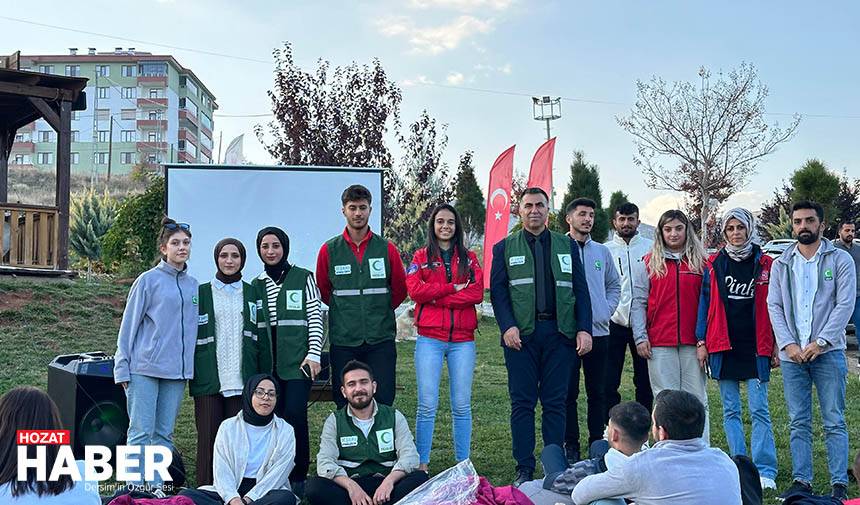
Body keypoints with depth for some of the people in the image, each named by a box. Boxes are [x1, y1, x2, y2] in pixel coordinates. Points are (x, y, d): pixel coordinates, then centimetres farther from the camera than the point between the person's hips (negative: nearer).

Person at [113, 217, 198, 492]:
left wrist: (189, 365, 12)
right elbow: (129, 325, -1)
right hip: (145, 368, -4)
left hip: (177, 370, 5)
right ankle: (136, 488, 3)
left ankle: (157, 485, 16)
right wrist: (123, 368, -4)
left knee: (165, 433, 9)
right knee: (141, 432, -4)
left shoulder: (193, 285, 11)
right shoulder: (149, 280, -3)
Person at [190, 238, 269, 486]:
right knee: (208, 436, -1)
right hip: (209, 379, -1)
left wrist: (264, 377, 6)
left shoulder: (252, 294, 14)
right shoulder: (202, 293, 9)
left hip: (242, 379, 1)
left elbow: (261, 337, 11)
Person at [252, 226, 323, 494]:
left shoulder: (303, 277, 5)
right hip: (267, 361, 4)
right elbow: (252, 325, 17)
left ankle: (298, 476, 0)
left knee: (294, 415, -11)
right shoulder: (256, 285, 15)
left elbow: (315, 317, 1)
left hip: (297, 359, -3)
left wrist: (314, 354, -7)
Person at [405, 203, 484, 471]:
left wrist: (437, 297, -9)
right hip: (429, 338, -1)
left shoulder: (469, 258, 13)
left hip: (463, 340, 2)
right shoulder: (421, 257, 10)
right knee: (427, 404, -5)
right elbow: (415, 289, -7)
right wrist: (453, 288, -8)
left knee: (461, 405, 4)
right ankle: (421, 464, 2)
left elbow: (477, 292, -3)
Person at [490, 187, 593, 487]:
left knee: (555, 403, 3)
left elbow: (580, 290, 9)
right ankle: (524, 469, 8)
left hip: (559, 333, 1)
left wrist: (584, 329, -2)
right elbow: (497, 291, 3)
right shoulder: (505, 248, 10)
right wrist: (507, 326, -12)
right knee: (522, 403, 1)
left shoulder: (567, 246, 14)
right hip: (521, 335, -1)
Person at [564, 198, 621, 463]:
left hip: (599, 331, 4)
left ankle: (598, 442, 19)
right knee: (569, 392, 1)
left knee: (598, 392, 9)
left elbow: (614, 285, 21)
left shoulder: (602, 251, 13)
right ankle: (571, 445, 10)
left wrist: (608, 309, 7)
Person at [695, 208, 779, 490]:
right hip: (723, 348, 2)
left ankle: (765, 471, -1)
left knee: (759, 410, -5)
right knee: (730, 411, 6)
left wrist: (776, 346, 2)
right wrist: (701, 342, 0)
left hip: (756, 348, -2)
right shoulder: (714, 265, 6)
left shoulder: (765, 265, 3)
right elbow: (705, 303, 6)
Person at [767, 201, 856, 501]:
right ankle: (801, 481, 12)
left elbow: (845, 304, -5)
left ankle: (839, 484, 5)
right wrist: (788, 344, -7)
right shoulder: (781, 264, 11)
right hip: (791, 353, 3)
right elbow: (774, 306, 6)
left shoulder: (840, 260, 2)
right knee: (798, 423, 6)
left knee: (834, 422, 0)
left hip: (828, 351, -3)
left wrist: (820, 342, -13)